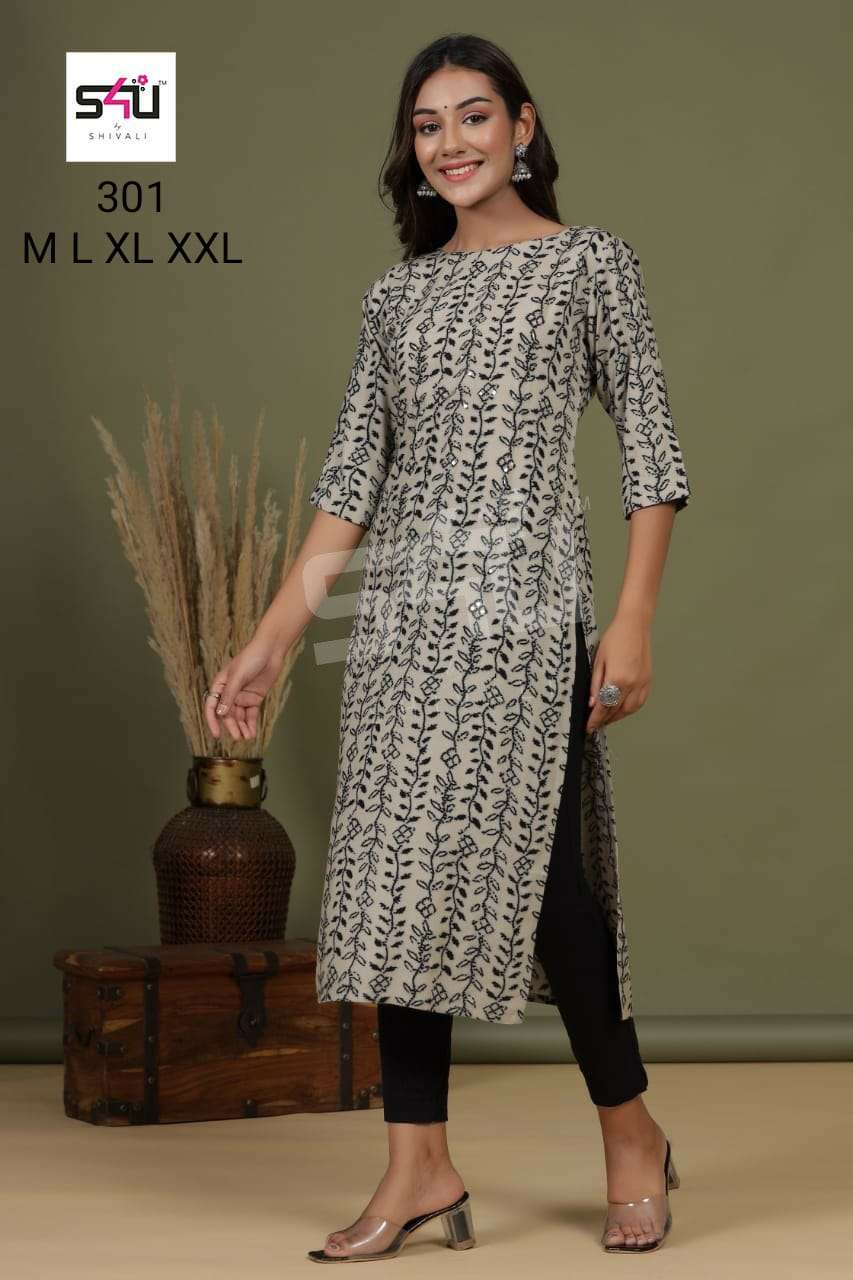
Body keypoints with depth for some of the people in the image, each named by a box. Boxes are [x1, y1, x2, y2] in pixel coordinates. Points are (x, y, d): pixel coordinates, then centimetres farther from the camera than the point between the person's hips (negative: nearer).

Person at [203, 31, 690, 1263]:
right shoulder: (398, 293, 16)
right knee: (399, 870, 2)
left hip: (524, 602, -5)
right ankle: (421, 1162, 9)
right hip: (404, 606, 5)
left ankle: (633, 1137, 14)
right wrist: (270, 640, 8)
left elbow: (650, 449, -1)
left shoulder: (590, 262, 4)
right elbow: (352, 478, 13)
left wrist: (634, 620, -10)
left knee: (530, 865, -7)